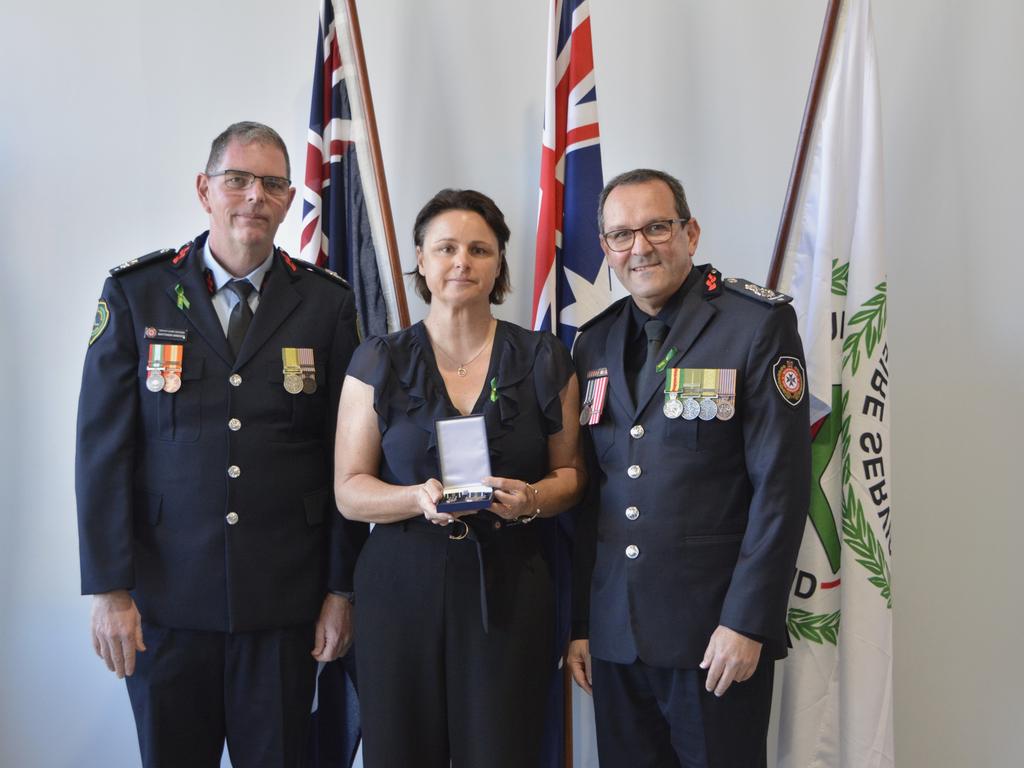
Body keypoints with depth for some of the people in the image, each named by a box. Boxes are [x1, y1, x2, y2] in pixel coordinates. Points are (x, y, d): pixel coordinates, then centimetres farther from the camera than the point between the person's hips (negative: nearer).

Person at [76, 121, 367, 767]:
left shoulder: (327, 302, 1)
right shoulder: (135, 292, 1)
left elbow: (347, 457, 2)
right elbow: (103, 446, -1)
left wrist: (341, 588, 1)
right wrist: (109, 589, -5)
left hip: (285, 599, 0)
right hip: (165, 599, 0)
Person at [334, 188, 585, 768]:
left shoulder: (545, 360, 4)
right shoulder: (380, 362, 2)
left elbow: (570, 473, 9)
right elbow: (350, 490, 0)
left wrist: (533, 499, -13)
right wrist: (421, 498, -19)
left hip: (510, 587, 0)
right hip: (402, 586, 0)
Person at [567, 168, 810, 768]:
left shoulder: (759, 324, -6)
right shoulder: (595, 343, 9)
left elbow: (781, 485, -10)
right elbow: (586, 493, 11)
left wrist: (747, 622, -14)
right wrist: (579, 622, 9)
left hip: (717, 634, -4)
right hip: (614, 633, 5)